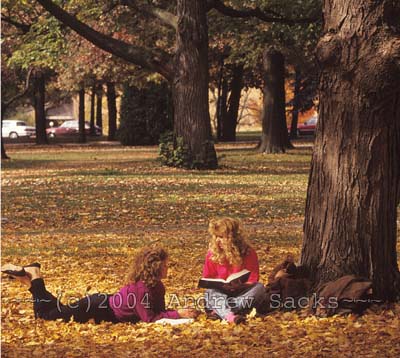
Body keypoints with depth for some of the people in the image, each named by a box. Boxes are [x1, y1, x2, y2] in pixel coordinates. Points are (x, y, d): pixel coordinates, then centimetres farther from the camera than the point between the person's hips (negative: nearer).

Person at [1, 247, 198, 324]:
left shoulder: (156, 286, -1)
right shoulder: (141, 287, -30)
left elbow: (160, 311, 4)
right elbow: (149, 318, -32)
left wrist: (181, 312, -12)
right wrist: (178, 314, -31)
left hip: (104, 303, 9)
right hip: (95, 309, -9)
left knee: (58, 311, 24)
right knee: (44, 315, -1)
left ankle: (27, 277, 28)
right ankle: (33, 275, 9)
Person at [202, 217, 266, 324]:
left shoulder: (248, 253, -7)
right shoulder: (212, 254, -2)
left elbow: (253, 280, -5)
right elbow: (207, 279, 8)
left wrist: (240, 285, -25)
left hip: (242, 293, -1)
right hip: (221, 293, 1)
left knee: (259, 288, -30)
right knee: (209, 292, -31)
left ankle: (220, 311, -44)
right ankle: (229, 316, -63)